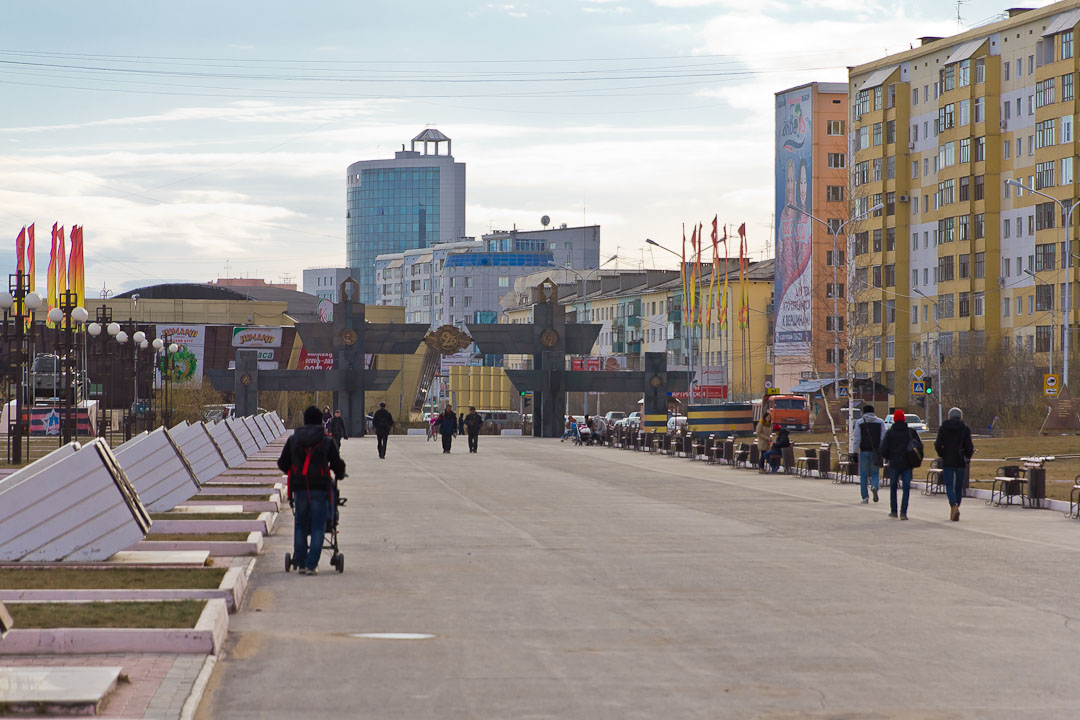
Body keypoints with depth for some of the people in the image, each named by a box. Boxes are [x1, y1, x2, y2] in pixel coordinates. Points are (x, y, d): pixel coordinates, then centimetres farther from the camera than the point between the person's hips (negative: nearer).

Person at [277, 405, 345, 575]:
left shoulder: (293, 439, 7)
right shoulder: (327, 441, 1)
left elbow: (282, 464, 13)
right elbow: (337, 465, 4)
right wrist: (339, 475, 27)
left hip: (299, 487, 2)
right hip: (320, 488, -2)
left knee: (300, 526, 13)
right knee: (318, 528, 2)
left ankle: (301, 563, 13)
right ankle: (311, 565, -4)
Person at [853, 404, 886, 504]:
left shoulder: (859, 422, 2)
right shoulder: (880, 422, 6)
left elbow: (857, 439, -3)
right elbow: (883, 438, 1)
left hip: (864, 451, -1)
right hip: (875, 451, 1)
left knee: (863, 475, 7)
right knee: (874, 473, 10)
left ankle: (865, 496, 4)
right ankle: (874, 486, -21)